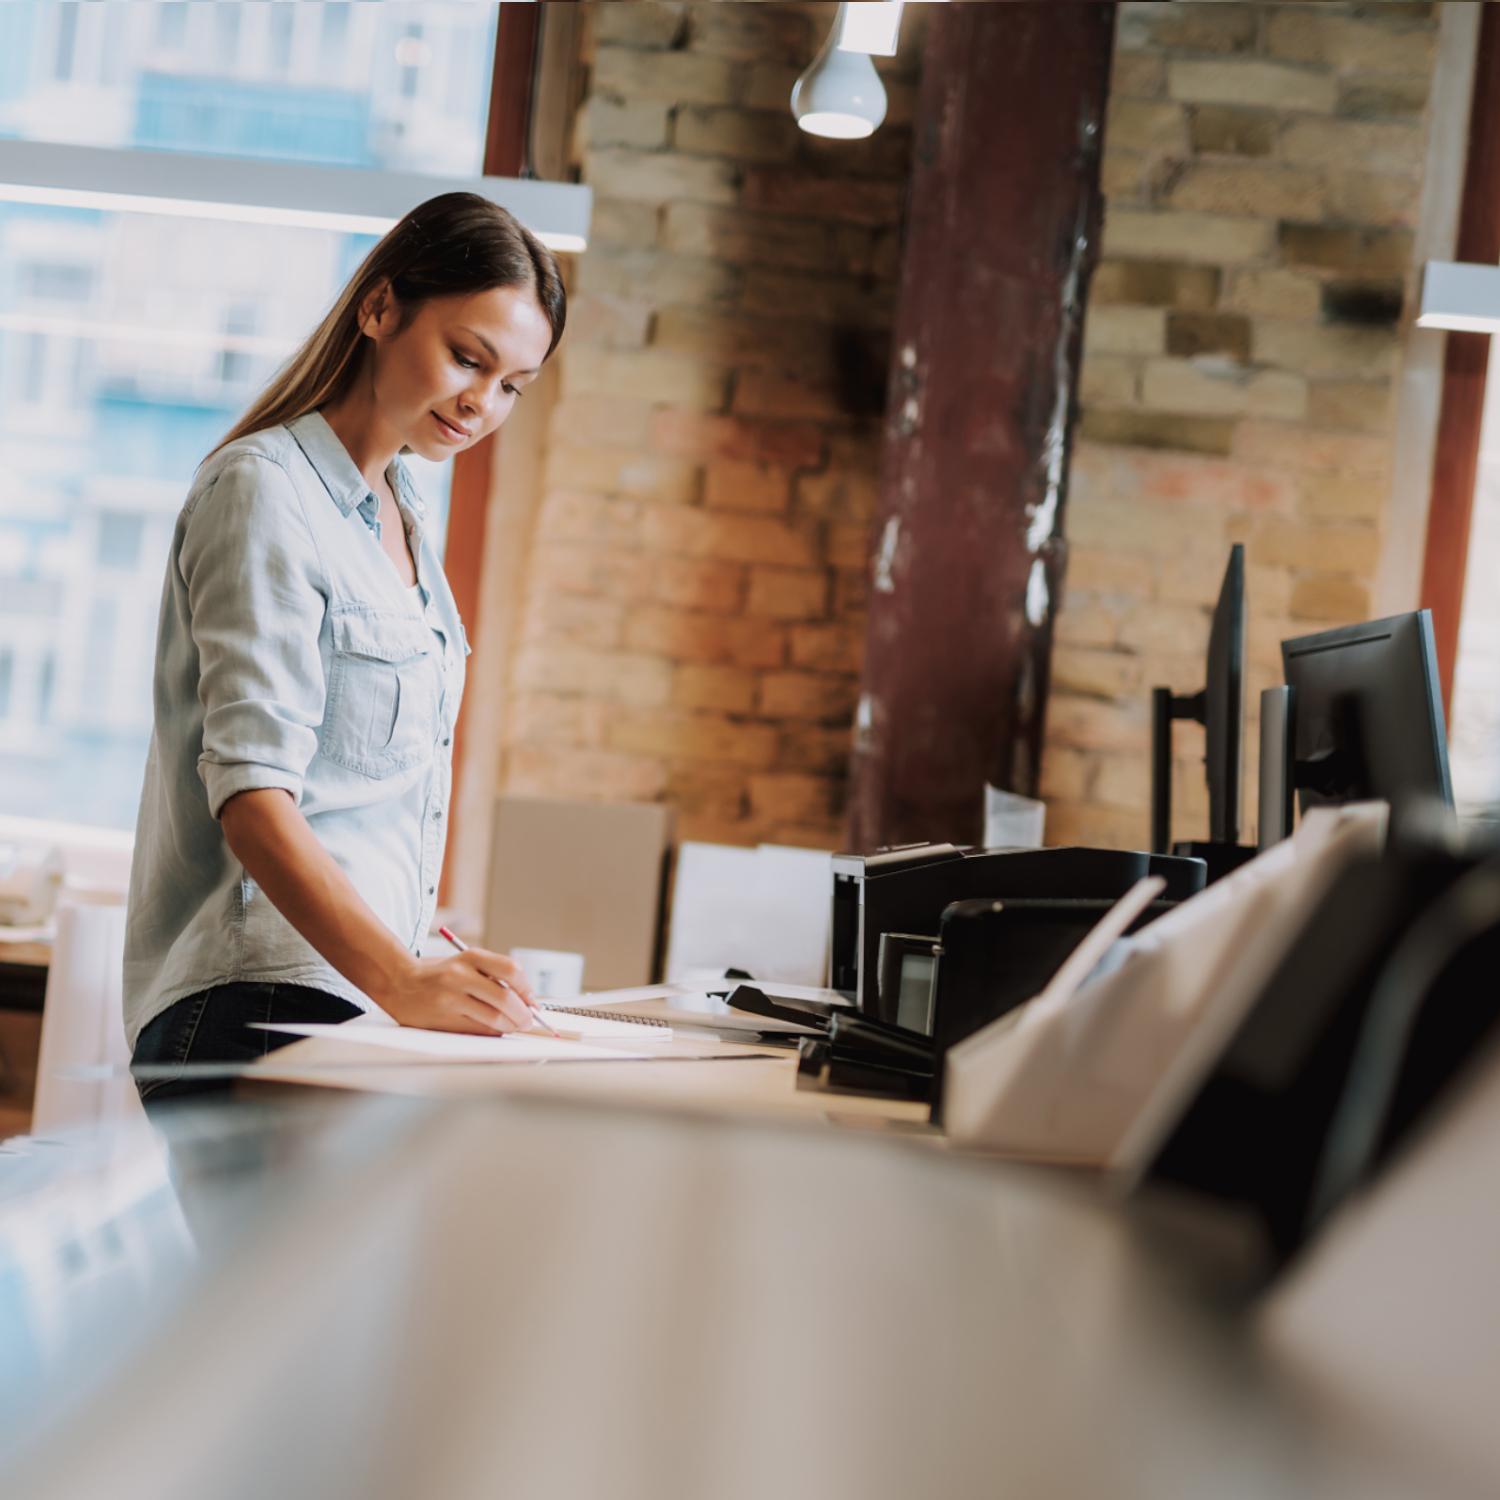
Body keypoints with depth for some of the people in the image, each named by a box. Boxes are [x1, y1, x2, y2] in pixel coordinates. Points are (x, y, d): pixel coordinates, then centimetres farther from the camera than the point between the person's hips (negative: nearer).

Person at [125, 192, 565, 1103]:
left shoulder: (403, 516, 19)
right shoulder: (265, 490, -8)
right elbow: (251, 797, -19)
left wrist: (420, 974, 16)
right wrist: (400, 980, -32)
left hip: (367, 1000, 8)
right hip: (259, 1012, -8)